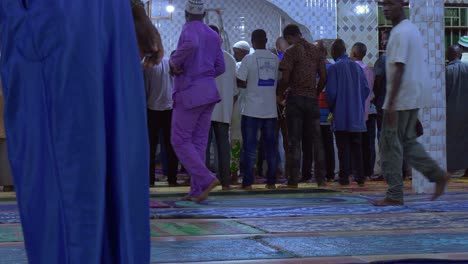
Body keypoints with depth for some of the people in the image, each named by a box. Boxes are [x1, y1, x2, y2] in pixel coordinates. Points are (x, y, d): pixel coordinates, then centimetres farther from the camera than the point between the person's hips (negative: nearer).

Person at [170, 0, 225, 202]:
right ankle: (197, 191, 7)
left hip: (190, 93, -7)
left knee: (180, 141, -2)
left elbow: (191, 44, -32)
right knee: (199, 141, 9)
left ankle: (206, 179, -15)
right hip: (209, 91, 7)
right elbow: (220, 67, 16)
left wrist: (175, 61, -17)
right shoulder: (213, 35, 15)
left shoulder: (190, 29, -7)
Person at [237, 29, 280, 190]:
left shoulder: (249, 59, -8)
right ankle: (271, 181, 11)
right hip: (271, 110, 3)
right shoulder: (276, 60, 5)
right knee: (271, 146, 9)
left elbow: (240, 82, -8)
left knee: (249, 147, 1)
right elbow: (280, 82, 10)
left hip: (252, 110, -3)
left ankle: (247, 182, -1)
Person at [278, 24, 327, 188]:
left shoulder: (291, 52, -7)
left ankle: (293, 180, -4)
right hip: (312, 99, 5)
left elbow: (286, 79, -12)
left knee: (294, 140, -3)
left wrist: (279, 94, 4)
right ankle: (320, 178, 6)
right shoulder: (315, 51, 10)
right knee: (316, 139, 8)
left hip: (295, 97, -5)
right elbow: (323, 77, 8)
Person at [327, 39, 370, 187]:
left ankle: (345, 177, 1)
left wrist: (331, 108, 4)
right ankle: (359, 176, 10)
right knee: (357, 146, 11)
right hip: (357, 116, 4)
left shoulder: (334, 68, -9)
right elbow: (366, 89, 6)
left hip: (341, 115, -4)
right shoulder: (357, 67, 6)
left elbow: (331, 92, -12)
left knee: (343, 148, 1)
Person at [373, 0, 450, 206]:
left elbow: (399, 69, -20)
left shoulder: (400, 33, -14)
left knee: (390, 145, -4)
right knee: (408, 141, 17)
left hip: (401, 98, -10)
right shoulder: (412, 29, 17)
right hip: (414, 97, 10)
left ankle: (394, 195, -2)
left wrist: (390, 104, -22)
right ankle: (438, 175, 12)